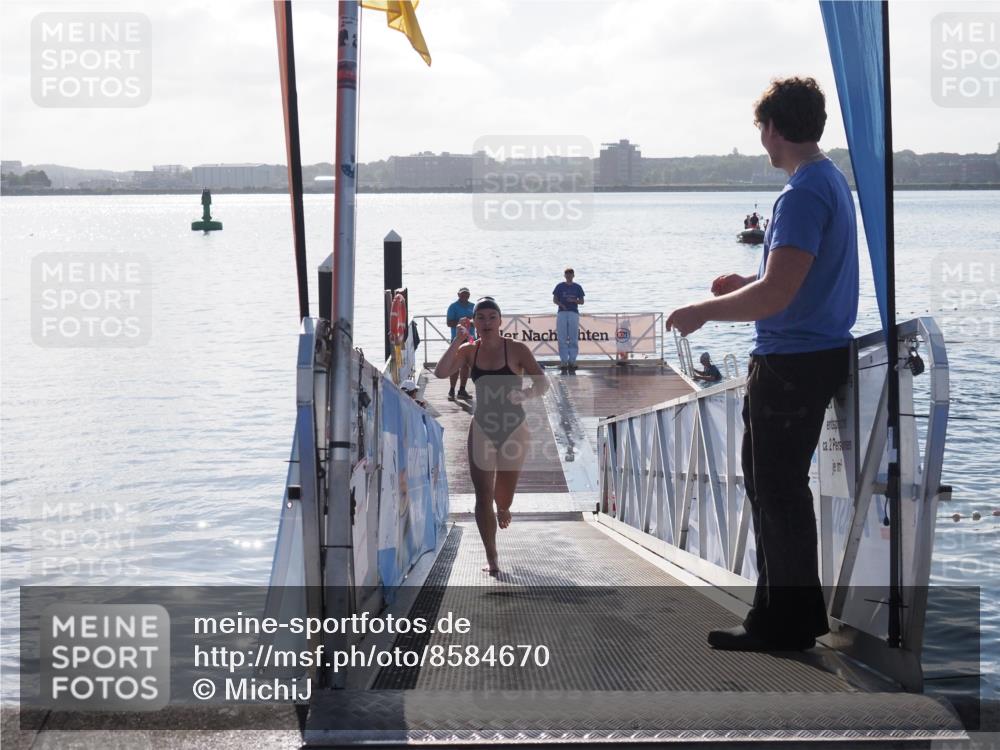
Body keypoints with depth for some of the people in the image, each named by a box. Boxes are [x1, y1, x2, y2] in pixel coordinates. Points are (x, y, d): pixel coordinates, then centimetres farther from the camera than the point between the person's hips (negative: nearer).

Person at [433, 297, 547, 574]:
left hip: (513, 427, -2)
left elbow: (543, 384, -6)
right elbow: (441, 372, -12)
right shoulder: (469, 350, 1)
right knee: (483, 495, -6)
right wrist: (458, 340, -17)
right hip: (482, 428, 2)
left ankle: (503, 509, 46)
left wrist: (524, 394, -26)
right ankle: (491, 557, 2)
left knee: (504, 496, 7)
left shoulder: (516, 349, -7)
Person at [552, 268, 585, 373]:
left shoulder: (577, 287, 9)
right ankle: (563, 362, -1)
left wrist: (574, 300, -10)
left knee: (574, 339, -2)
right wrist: (561, 304, -13)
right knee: (562, 339, -3)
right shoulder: (560, 286, 8)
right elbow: (554, 299, 6)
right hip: (562, 313, 0)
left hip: (574, 313, 0)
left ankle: (572, 361, 1)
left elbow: (582, 301, 10)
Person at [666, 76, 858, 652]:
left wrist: (703, 312, -14)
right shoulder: (833, 180, 13)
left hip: (792, 362, -10)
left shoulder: (803, 194, -20)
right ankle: (797, 613, 28)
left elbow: (776, 295, -26)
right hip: (822, 352, 10)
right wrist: (747, 284, 20)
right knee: (777, 486, 18)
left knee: (776, 491, -1)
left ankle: (783, 624, 8)